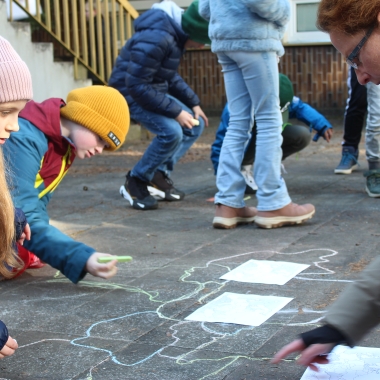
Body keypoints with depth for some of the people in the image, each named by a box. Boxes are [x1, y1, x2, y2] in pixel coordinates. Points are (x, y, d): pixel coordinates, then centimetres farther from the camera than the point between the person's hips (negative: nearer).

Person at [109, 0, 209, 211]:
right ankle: (135, 183, -7)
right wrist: (175, 111, -25)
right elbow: (137, 86, -29)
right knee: (171, 131, -26)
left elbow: (170, 77, 15)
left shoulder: (176, 35, 1)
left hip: (154, 89, 10)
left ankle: (160, 175, 7)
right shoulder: (155, 39, -29)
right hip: (130, 92, -10)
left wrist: (194, 103, 6)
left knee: (196, 124, 7)